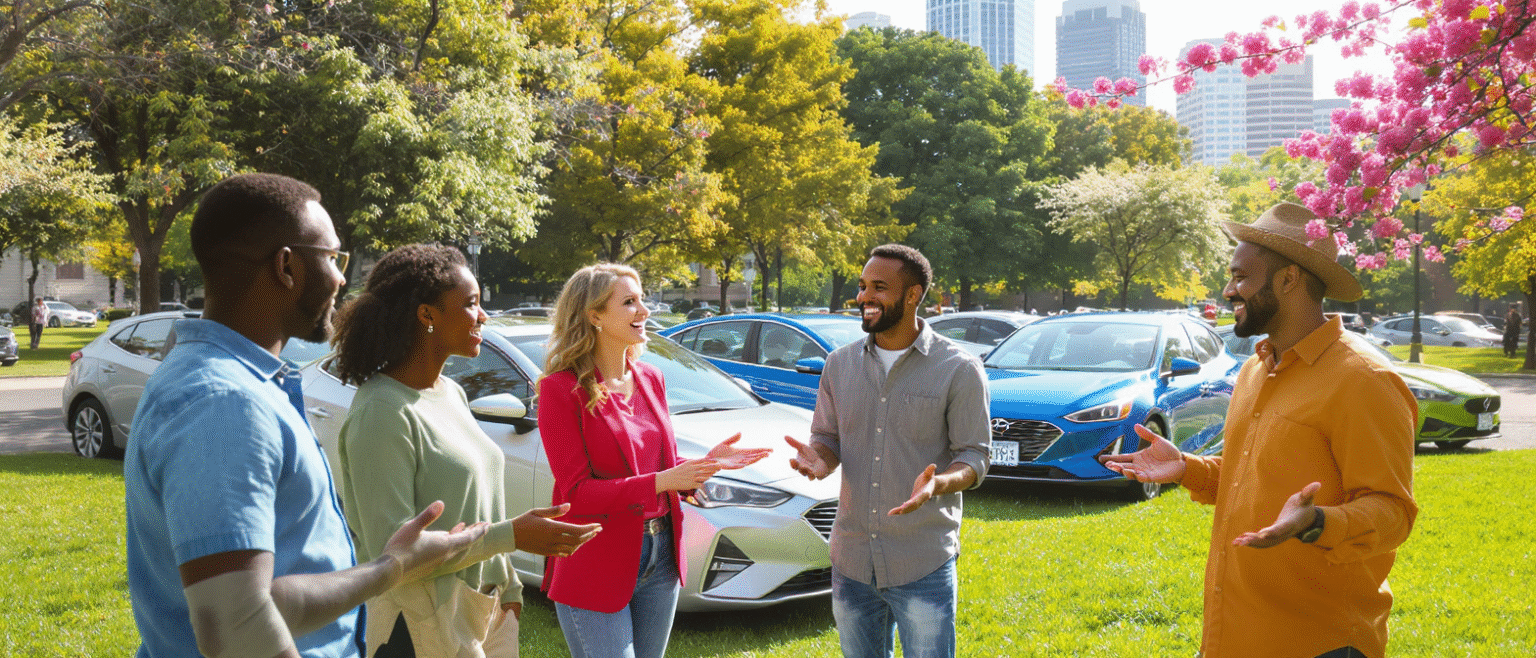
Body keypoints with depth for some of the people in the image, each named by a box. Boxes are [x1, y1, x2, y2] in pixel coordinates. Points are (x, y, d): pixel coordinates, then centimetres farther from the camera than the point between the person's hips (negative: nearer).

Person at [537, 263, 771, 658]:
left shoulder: (651, 379, 9)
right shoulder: (562, 389, -11)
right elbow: (576, 492, -15)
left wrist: (707, 463, -6)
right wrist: (660, 482, -24)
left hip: (659, 560, 6)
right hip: (596, 570, -6)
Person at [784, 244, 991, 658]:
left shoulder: (959, 370, -7)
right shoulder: (840, 363, 6)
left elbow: (975, 456, -7)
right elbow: (827, 437, 11)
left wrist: (937, 483, -29)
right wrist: (819, 459, -13)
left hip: (924, 566, -4)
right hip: (851, 560, 4)